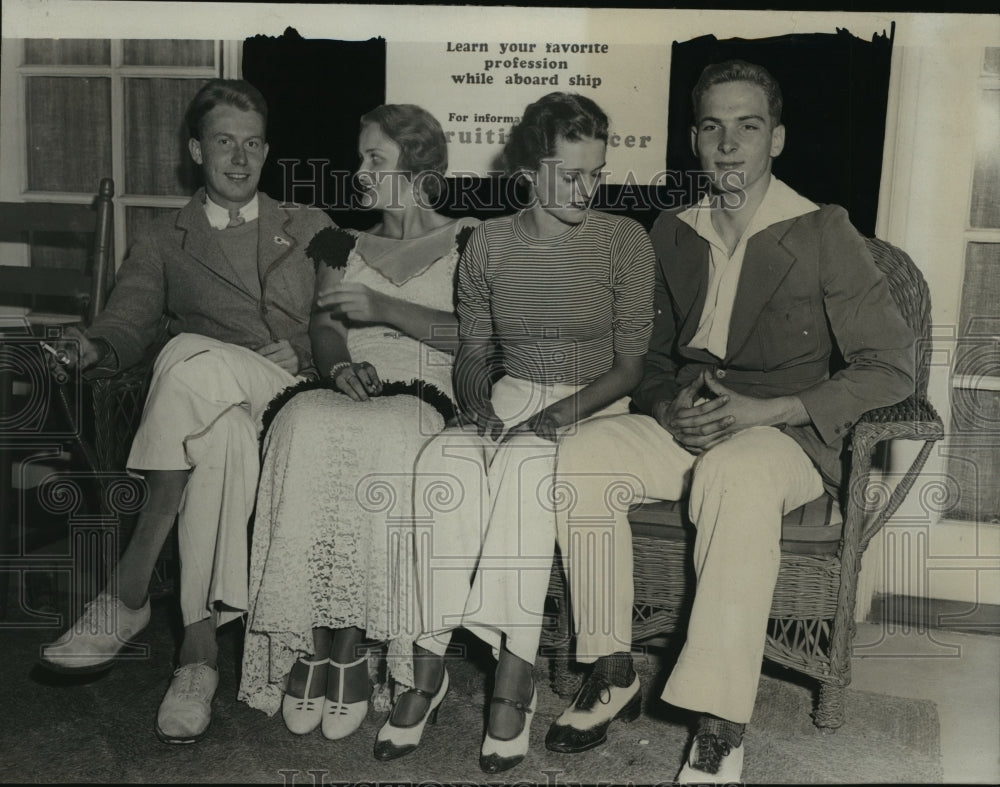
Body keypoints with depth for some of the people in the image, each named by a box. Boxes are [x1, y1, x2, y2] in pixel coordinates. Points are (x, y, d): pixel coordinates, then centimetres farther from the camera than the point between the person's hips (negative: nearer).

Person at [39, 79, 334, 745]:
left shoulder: (311, 228, 23)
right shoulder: (164, 243, 22)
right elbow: (128, 323, 9)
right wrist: (95, 349, -16)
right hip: (212, 408, 1)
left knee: (192, 359, -34)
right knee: (223, 434, -38)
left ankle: (128, 593, -31)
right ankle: (200, 649, -35)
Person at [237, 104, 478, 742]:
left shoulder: (465, 241, 14)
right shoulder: (345, 246, 27)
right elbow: (323, 325, 15)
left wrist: (382, 307, -8)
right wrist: (340, 363, -8)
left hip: (422, 394, -3)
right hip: (345, 390, 3)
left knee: (379, 440, -37)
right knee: (304, 425, -32)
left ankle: (349, 644, -28)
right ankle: (312, 640, -29)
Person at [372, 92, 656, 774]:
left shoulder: (624, 241, 0)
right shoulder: (489, 244, 7)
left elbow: (631, 364, -2)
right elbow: (472, 350, 12)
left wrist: (561, 412, -17)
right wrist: (476, 398, -11)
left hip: (595, 404, -2)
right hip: (511, 393, 3)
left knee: (520, 466, -36)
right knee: (444, 459, -31)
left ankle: (514, 675, -30)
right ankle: (428, 665, -26)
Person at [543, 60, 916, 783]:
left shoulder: (824, 234, -3)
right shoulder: (672, 234, 11)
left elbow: (892, 368, -7)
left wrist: (761, 411, -17)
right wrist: (668, 408, -6)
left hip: (788, 435, -4)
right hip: (684, 429, 5)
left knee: (735, 473, -39)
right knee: (581, 456, -23)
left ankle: (721, 728, -31)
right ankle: (613, 675, -12)